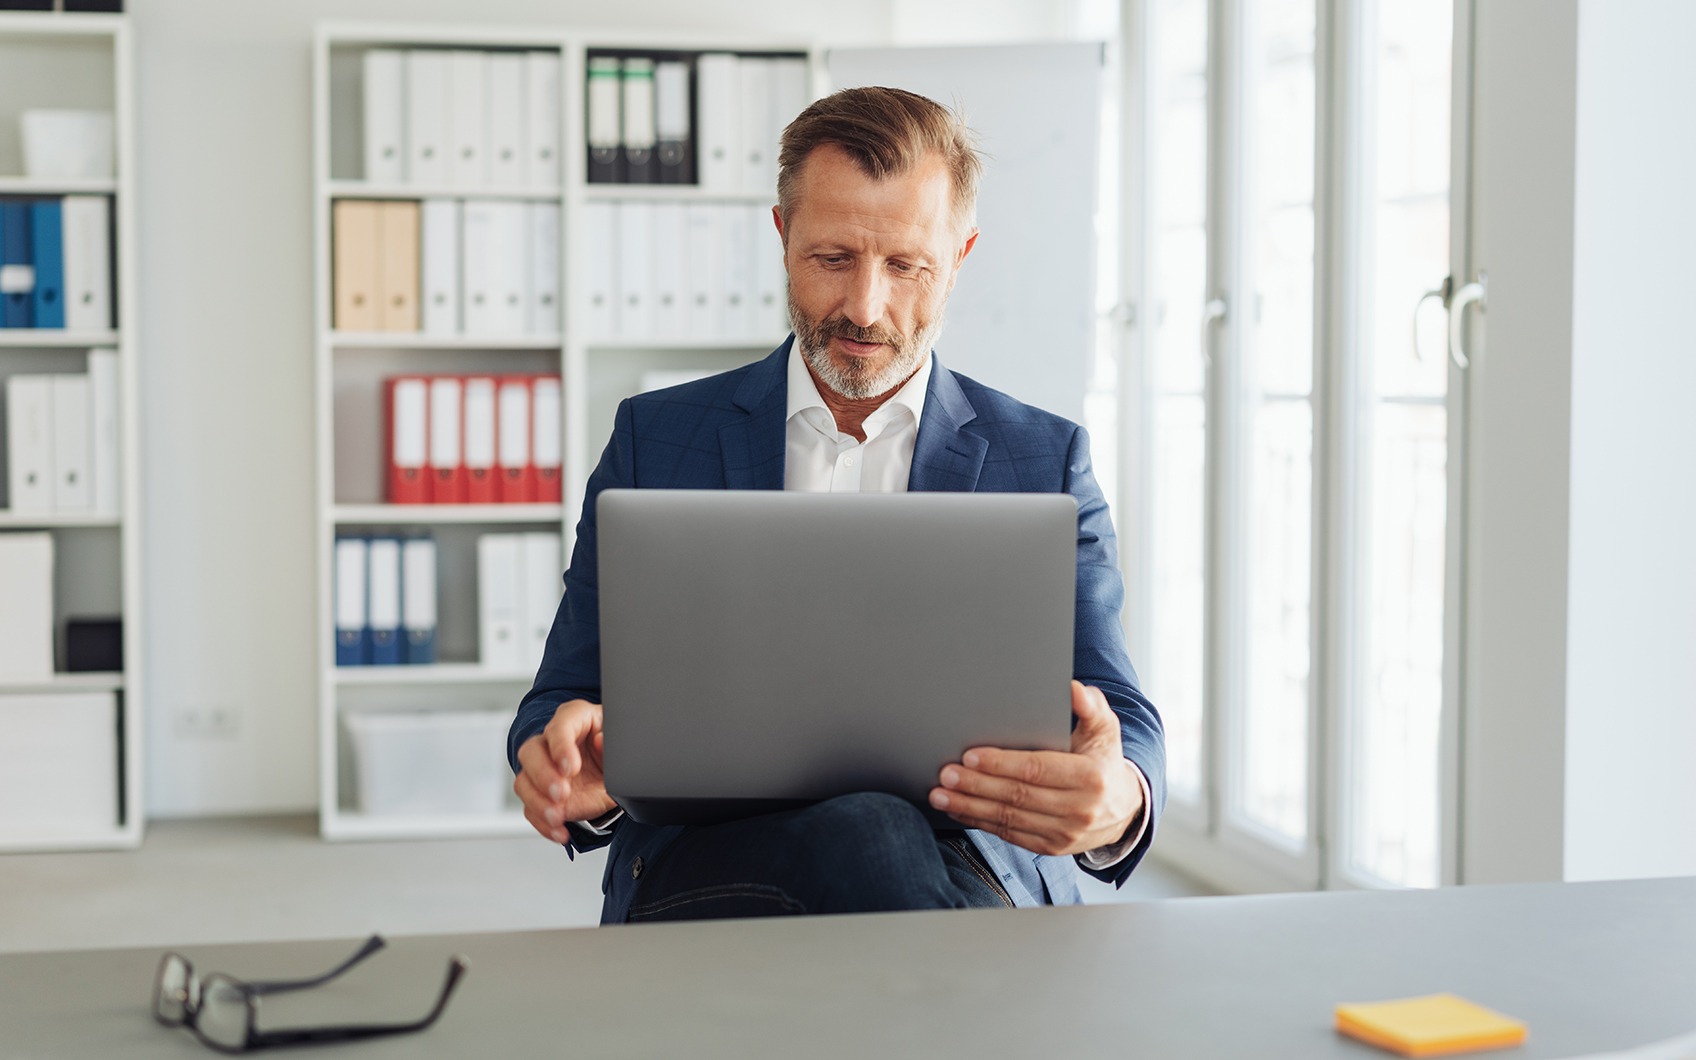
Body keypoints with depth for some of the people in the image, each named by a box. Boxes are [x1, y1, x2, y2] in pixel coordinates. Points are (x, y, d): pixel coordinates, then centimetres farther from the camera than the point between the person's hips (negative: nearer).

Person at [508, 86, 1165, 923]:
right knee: (866, 834, -37)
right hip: (710, 860, 0)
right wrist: (573, 767, -16)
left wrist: (1118, 801, -23)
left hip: (966, 867, 1)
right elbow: (568, 703, 12)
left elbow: (1122, 727, 5)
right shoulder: (654, 439, 14)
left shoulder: (1045, 461, 13)